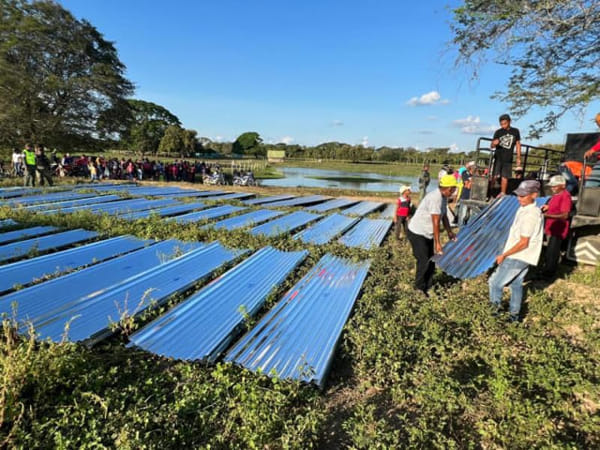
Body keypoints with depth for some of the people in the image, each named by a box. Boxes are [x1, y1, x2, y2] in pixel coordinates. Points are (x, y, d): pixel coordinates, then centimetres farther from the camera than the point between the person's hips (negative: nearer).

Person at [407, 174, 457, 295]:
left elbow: (444, 216, 14)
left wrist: (450, 232, 18)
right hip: (417, 233, -10)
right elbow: (436, 222, -27)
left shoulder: (443, 197, 3)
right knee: (424, 261, -4)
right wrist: (437, 242, -24)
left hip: (427, 234, 10)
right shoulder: (435, 198, -28)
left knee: (431, 261, 13)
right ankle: (419, 288, 15)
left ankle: (427, 287, 26)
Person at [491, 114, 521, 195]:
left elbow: (518, 144, 12)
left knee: (505, 177, 4)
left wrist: (518, 157, 9)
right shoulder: (498, 132, 1)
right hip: (498, 157, -1)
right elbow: (492, 146, 1)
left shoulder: (515, 131, 6)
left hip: (508, 159, 1)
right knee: (495, 175, -9)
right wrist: (494, 143, -24)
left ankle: (503, 194, 14)